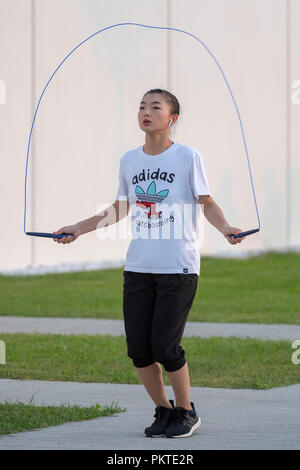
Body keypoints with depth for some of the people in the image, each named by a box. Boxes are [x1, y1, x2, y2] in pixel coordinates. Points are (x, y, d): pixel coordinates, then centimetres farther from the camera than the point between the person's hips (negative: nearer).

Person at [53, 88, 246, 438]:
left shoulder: (188, 157, -2)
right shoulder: (129, 160, 11)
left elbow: (207, 204, -2)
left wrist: (225, 228, -21)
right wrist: (77, 229, 21)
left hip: (178, 267, -5)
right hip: (138, 266, 5)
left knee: (164, 347, -9)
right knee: (138, 348, 1)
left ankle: (186, 412, 14)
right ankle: (163, 411, 21)